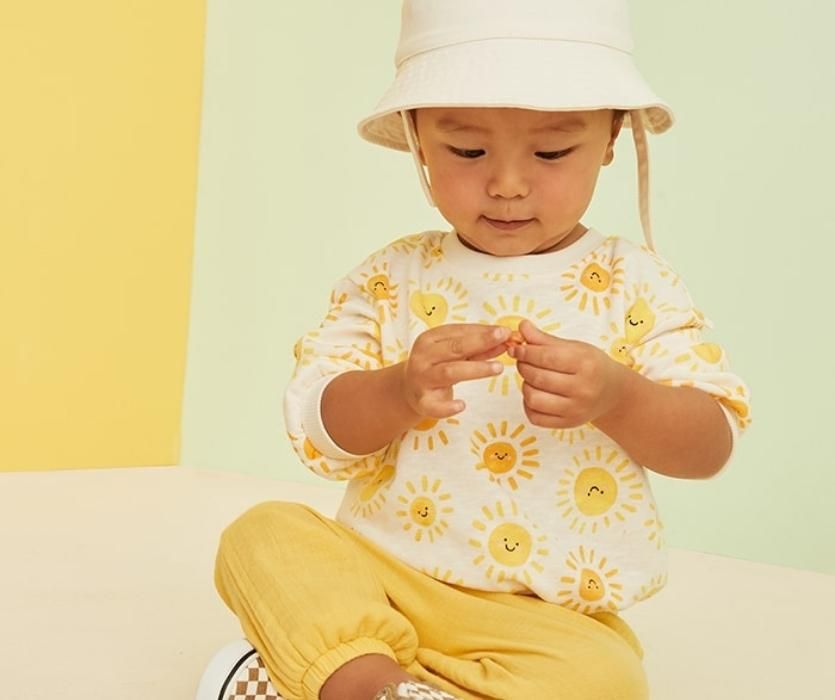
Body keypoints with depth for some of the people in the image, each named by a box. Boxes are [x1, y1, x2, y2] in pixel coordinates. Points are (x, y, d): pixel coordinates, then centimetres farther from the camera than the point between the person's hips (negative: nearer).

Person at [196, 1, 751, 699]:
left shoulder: (636, 285, -1)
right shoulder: (391, 278, 2)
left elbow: (712, 443, -6)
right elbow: (319, 431, -6)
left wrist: (616, 398, -27)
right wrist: (400, 391, -28)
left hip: (547, 617, -1)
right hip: (378, 576, 2)